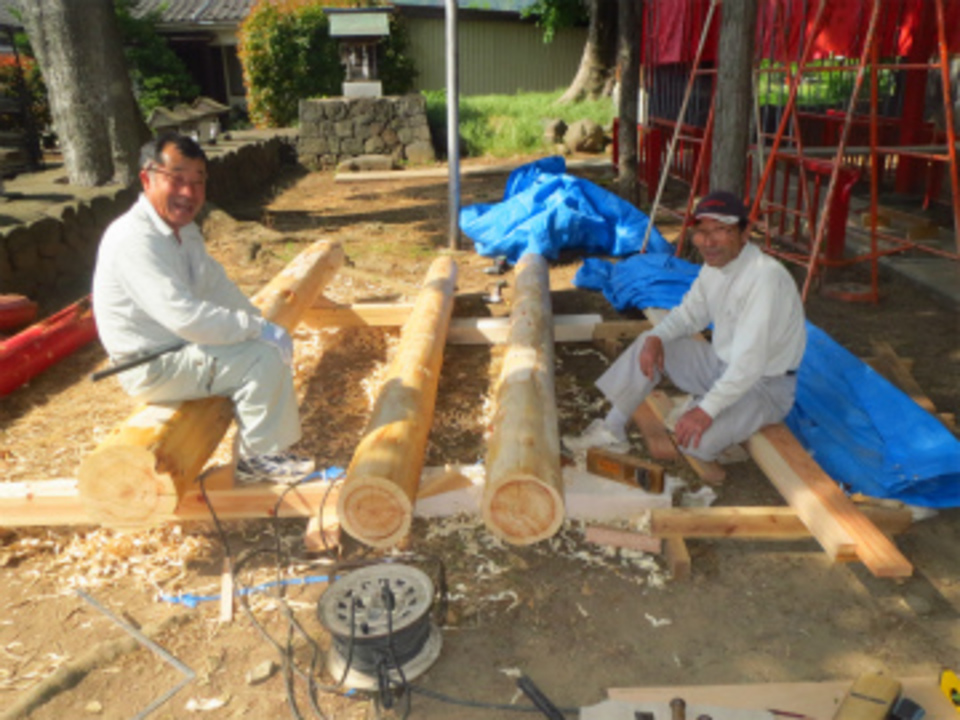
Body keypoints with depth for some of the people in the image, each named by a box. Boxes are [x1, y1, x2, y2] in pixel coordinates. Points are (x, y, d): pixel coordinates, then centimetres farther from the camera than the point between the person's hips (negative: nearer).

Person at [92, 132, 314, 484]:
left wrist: (263, 325, 2)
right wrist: (257, 328, -25)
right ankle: (259, 457, -3)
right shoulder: (134, 240, -25)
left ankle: (256, 456, 16)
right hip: (151, 368, -10)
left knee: (275, 346, 11)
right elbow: (184, 316, -33)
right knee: (262, 357, -22)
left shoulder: (184, 230, 7)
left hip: (181, 346, 10)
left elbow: (217, 284, 14)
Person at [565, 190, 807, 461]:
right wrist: (657, 337, -10)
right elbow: (690, 312, 11)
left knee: (695, 440, -29)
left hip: (766, 385, -8)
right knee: (648, 344, -1)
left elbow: (749, 362, -33)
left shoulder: (765, 277, -29)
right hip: (722, 363, 8)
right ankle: (612, 430, 4)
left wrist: (707, 409, -36)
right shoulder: (715, 265, -1)